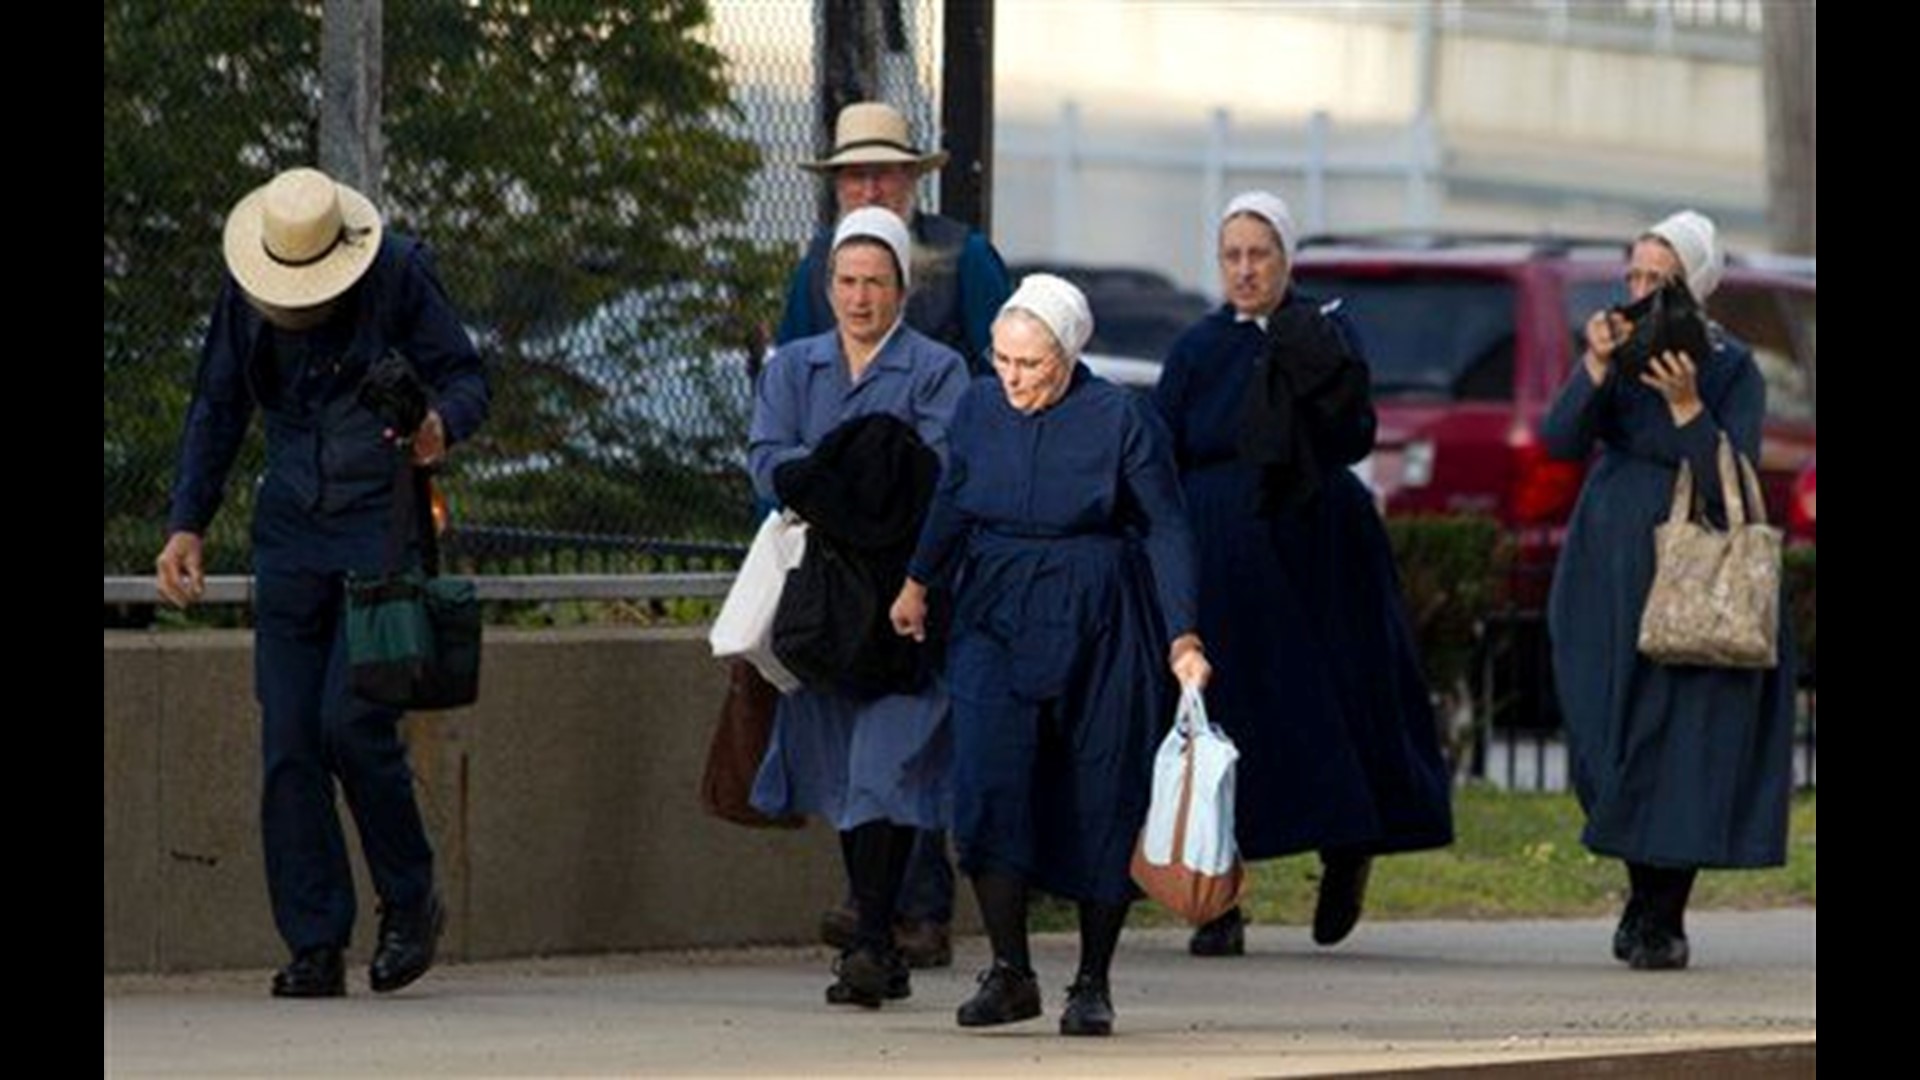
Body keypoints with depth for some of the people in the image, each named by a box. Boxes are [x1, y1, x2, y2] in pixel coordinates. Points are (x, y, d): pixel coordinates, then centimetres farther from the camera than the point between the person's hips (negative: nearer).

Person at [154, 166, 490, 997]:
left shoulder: (401, 274, -10)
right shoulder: (245, 292, 2)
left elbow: (466, 377, -5)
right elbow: (217, 410, 12)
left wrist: (441, 424, -28)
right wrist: (187, 523, 4)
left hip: (384, 523, -4)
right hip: (292, 530, 4)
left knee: (353, 719, -16)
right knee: (288, 742, -2)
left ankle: (410, 902, 5)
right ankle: (314, 945, 3)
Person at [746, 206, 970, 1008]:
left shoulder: (937, 371, 3)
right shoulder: (793, 369, 16)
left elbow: (944, 470, -10)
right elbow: (766, 461, 2)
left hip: (904, 592, -5)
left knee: (885, 763, -14)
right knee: (839, 768, 7)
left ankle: (871, 942, -16)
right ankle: (877, 948, 16)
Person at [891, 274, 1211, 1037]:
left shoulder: (1122, 421, -10)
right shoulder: (979, 409, 1)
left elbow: (1167, 529, -7)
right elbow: (952, 502, 19)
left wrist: (1183, 638, -13)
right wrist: (918, 584, 30)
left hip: (1097, 630, -3)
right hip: (996, 622, 3)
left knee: (1099, 802, 1)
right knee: (988, 784, -12)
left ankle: (1092, 984, 12)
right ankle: (1009, 972, -8)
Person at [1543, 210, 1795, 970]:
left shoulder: (1732, 369, -6)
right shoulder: (1617, 351, 4)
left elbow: (1733, 488, -15)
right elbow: (1561, 442, -9)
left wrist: (1687, 407, -26)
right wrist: (1597, 370, -23)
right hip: (1608, 576, 4)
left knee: (1681, 742, -8)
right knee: (1615, 737, 5)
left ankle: (1665, 918, -3)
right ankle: (1644, 894, 23)